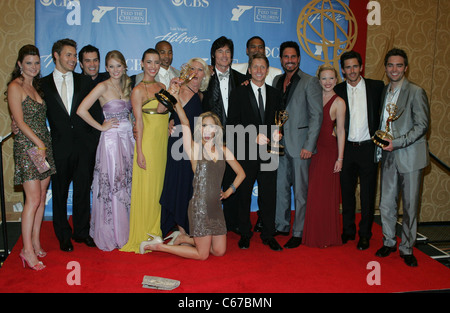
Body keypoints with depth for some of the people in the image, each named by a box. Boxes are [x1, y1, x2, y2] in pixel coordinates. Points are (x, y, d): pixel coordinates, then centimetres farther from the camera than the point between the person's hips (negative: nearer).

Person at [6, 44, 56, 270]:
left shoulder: (36, 86, 16)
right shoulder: (15, 87, -7)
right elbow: (19, 121, -12)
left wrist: (44, 144, 9)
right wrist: (39, 143, -14)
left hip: (44, 144, 7)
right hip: (27, 146, -7)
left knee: (42, 197, 9)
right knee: (33, 200, -9)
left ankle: (35, 242, 19)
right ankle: (27, 250, 0)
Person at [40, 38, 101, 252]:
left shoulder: (85, 81, 9)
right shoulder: (43, 84, 5)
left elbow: (96, 111, 5)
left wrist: (94, 139, -2)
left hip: (84, 146, 1)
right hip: (59, 148, -1)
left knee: (83, 191, 9)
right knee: (60, 192, 7)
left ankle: (82, 231, 25)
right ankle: (63, 236, 22)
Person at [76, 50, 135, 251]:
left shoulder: (127, 85, 12)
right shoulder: (103, 87, -7)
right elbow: (81, 110, -16)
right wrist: (101, 127, -9)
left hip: (128, 137, 6)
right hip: (111, 138, -6)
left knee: (127, 184, 10)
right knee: (111, 187, -1)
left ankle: (125, 231, 23)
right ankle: (110, 235, 13)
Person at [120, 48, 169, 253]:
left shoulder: (162, 87, 14)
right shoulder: (138, 90, -6)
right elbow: (138, 122, -11)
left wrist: (166, 104, 0)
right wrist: (139, 151, -14)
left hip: (163, 142, 7)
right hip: (147, 142, -7)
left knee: (159, 186, 11)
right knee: (145, 187, -2)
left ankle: (155, 231, 24)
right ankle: (141, 236, 10)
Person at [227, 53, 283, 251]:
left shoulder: (275, 94, 12)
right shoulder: (238, 94, 2)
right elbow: (232, 125, -4)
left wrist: (277, 132, -6)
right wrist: (254, 137, -15)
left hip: (268, 153, 2)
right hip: (246, 153, -2)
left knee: (268, 195, 5)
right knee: (244, 195, 7)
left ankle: (268, 235, 18)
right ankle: (245, 234, 22)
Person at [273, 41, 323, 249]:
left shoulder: (310, 82, -4)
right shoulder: (277, 81, 13)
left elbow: (316, 116, -9)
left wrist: (309, 146, -15)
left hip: (300, 145, -5)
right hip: (280, 144, 6)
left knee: (300, 191, 2)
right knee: (281, 187, 13)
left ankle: (298, 233, 13)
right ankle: (281, 226, 27)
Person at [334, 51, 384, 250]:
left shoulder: (376, 87, 0)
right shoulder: (338, 90, 4)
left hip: (368, 148, -2)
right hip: (347, 148, 2)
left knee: (367, 194, 5)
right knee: (346, 192, 11)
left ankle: (365, 235, 19)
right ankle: (348, 231, 26)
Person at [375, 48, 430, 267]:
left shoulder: (415, 92, -7)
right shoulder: (384, 91, 12)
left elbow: (422, 125, -11)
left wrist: (397, 142, -18)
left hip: (410, 156, -5)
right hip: (388, 157, 5)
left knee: (410, 206, 4)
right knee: (386, 204, 9)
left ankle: (407, 249, 18)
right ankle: (388, 242, 26)